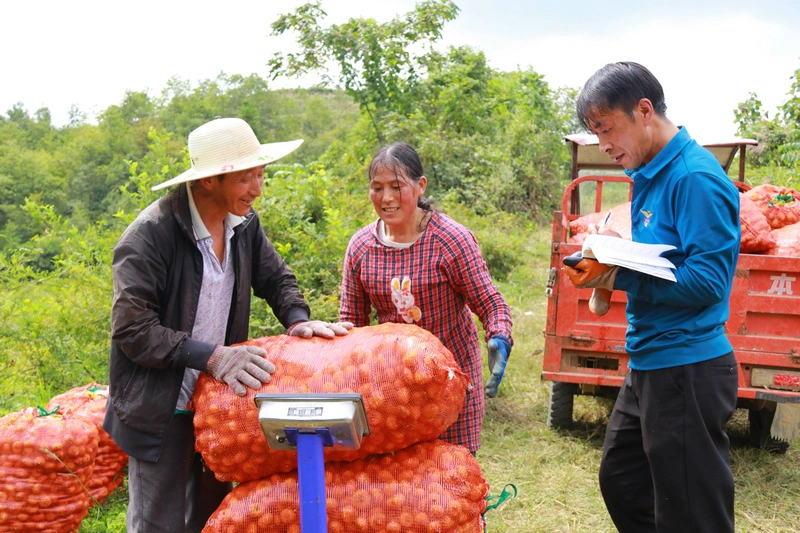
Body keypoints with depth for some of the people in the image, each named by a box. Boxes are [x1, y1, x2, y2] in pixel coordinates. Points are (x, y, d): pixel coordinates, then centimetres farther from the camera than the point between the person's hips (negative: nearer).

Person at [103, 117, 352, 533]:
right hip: (163, 412, -6)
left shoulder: (244, 222, -2)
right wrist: (211, 357, -28)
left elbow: (275, 278, 10)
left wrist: (298, 319, -11)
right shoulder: (151, 234, -21)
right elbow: (132, 329, -23)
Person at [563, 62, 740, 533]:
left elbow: (709, 279, -23)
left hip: (687, 370, -10)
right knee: (621, 482, 23)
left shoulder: (695, 176, -18)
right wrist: (605, 262, 0)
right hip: (649, 365, 10)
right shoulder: (650, 176, 10)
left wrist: (618, 278, -22)